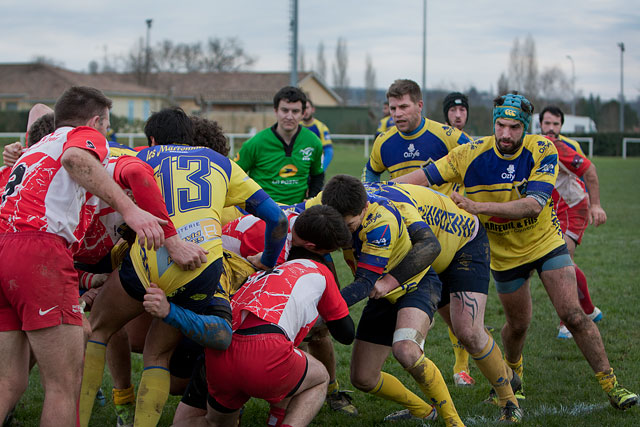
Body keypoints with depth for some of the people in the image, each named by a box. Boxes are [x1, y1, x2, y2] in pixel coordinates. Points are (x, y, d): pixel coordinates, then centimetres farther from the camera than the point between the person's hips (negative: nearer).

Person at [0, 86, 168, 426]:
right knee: (64, 384, -7)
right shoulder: (87, 136, 11)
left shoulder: (35, 148, 34)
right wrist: (129, 209, -26)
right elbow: (75, 159, -13)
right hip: (40, 248, -8)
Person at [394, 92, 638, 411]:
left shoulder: (542, 151, -21)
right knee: (518, 325, 13)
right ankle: (512, 371, 45)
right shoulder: (471, 154, -18)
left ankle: (610, 385, 0)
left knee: (573, 315, -11)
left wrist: (479, 206, -39)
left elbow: (534, 204, -31)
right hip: (504, 254, 1)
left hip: (546, 242, -1)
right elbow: (425, 176, -13)